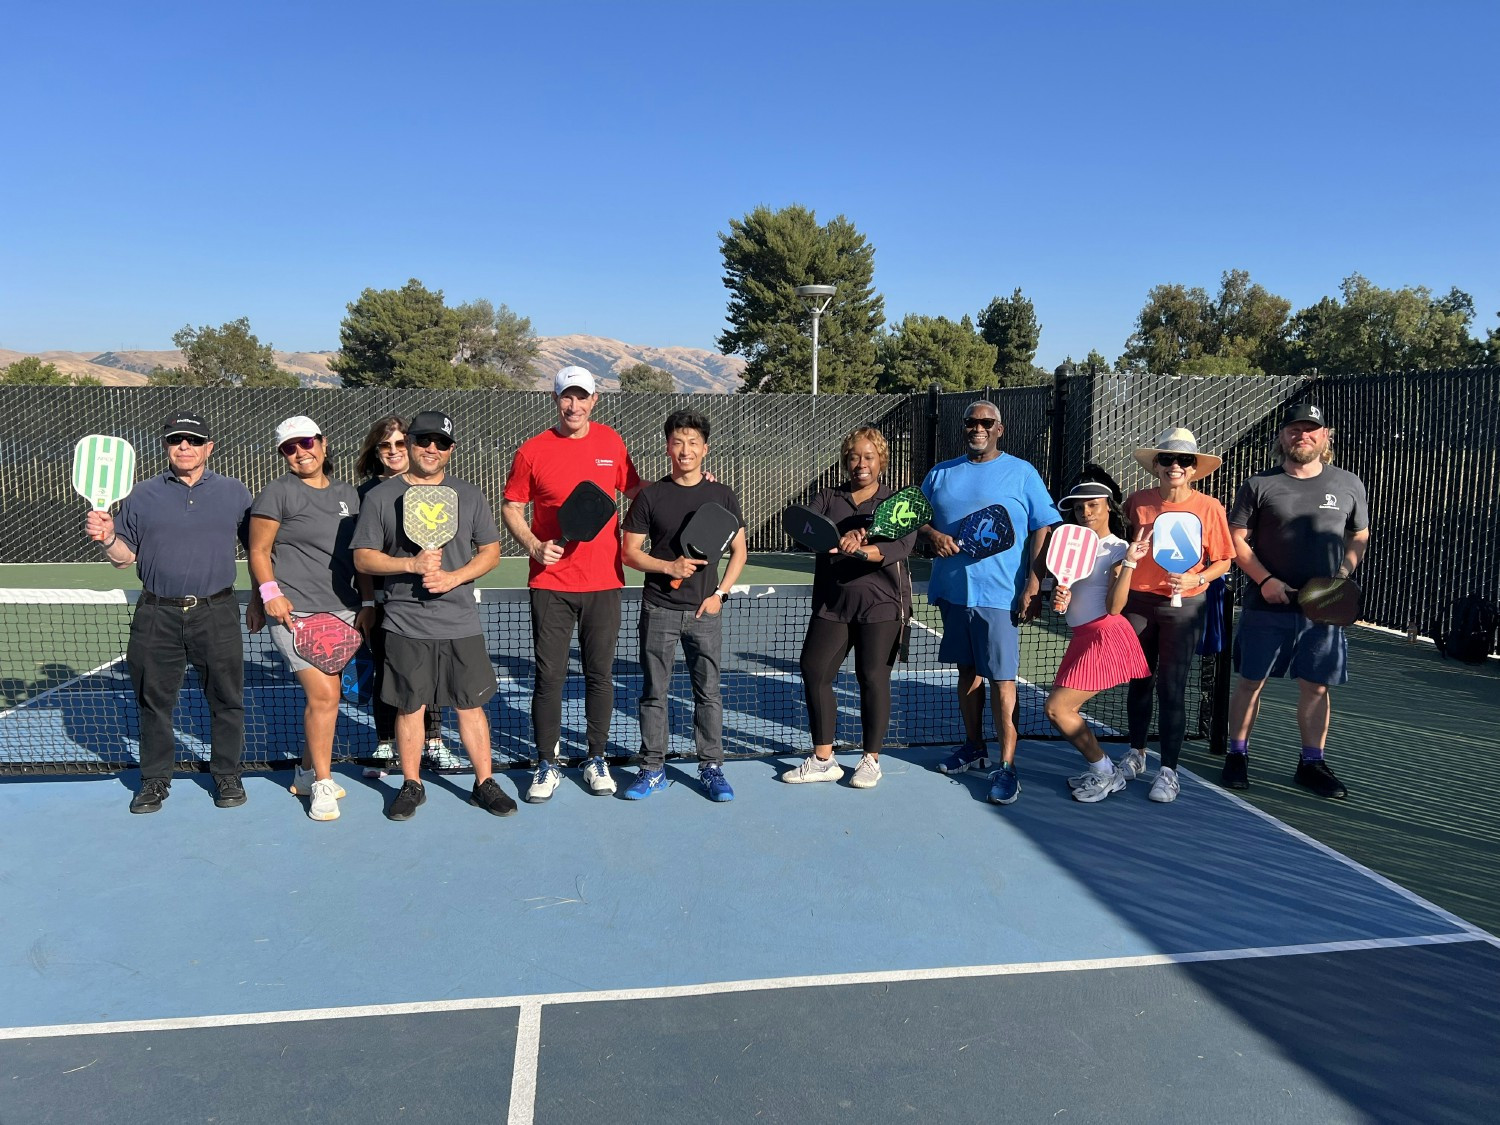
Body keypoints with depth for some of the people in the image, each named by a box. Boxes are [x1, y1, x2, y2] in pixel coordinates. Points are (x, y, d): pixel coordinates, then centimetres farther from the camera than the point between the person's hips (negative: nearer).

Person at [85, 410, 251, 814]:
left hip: (216, 614, -1)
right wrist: (106, 538, -10)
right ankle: (155, 780, 23)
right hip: (157, 616, 1)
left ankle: (227, 775, 19)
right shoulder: (143, 496, 9)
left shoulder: (234, 493, 7)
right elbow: (125, 556, 11)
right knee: (154, 701, 9)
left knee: (226, 699, 4)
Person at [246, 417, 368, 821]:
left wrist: (368, 602, 10)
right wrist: (270, 592, -14)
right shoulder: (277, 493, -2)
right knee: (324, 694, -13)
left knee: (322, 695, 10)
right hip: (295, 613, -5)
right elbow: (259, 551, 0)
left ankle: (306, 772, 28)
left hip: (342, 612, 6)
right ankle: (322, 784, 2)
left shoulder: (349, 494, 13)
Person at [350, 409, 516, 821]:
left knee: (471, 705, 6)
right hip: (405, 626, -1)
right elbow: (363, 558, 0)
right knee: (409, 708, 8)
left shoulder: (469, 495, 7)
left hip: (462, 624, 1)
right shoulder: (380, 497, 2)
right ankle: (411, 785, 23)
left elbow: (491, 550, 8)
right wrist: (412, 564, -16)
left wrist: (455, 577, -9)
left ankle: (484, 783, 17)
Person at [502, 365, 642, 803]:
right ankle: (547, 765, 15)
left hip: (603, 582, 2)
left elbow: (634, 490, 20)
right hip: (551, 583, -2)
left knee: (600, 673, 9)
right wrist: (533, 546, -11)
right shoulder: (533, 450, -1)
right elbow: (511, 507, 5)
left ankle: (596, 759, 24)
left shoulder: (611, 442, 6)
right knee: (549, 676, 2)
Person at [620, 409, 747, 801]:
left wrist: (719, 593, -2)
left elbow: (739, 550, 10)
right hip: (658, 609, 0)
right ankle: (653, 768, 16)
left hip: (705, 610, 1)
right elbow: (630, 552, 2)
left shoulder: (722, 495, 5)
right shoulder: (650, 496, 1)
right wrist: (670, 567, -13)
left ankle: (711, 767, 16)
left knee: (708, 692, 4)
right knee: (654, 692, 5)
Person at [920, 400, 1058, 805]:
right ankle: (973, 748, 29)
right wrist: (932, 534, -8)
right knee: (967, 670, 15)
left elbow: (1043, 529, -3)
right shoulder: (941, 474, 12)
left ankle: (1006, 767, -1)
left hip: (999, 595, -4)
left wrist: (1034, 583, -12)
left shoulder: (1021, 473, 1)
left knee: (1001, 678, -6)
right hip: (952, 590, 5)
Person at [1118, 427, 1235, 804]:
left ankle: (1168, 770, 9)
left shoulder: (1209, 507, -7)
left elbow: (1223, 561, -2)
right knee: (1139, 681, 14)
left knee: (1171, 687, -1)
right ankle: (1136, 754, 31)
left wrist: (1196, 579, -18)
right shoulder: (1138, 501, -1)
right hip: (1137, 602, 3)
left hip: (1183, 607, -2)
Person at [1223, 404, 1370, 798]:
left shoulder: (1349, 485, 7)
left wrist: (1343, 574, -2)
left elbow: (1359, 537, 16)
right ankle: (1237, 755, 19)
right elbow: (1237, 540, 0)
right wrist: (1265, 580, -12)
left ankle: (1312, 763, 21)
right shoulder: (1259, 485, 0)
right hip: (1267, 605, -1)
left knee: (1316, 686, 7)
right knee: (1250, 681, 6)